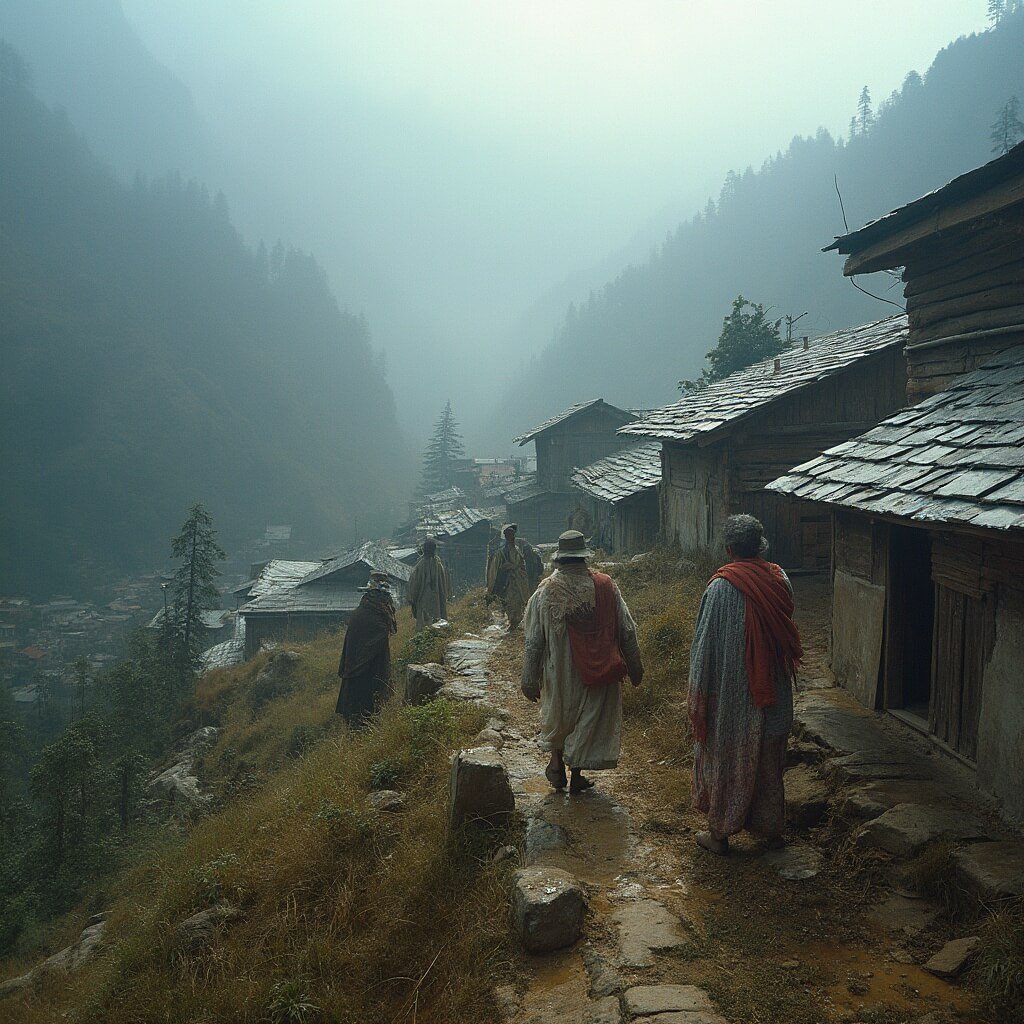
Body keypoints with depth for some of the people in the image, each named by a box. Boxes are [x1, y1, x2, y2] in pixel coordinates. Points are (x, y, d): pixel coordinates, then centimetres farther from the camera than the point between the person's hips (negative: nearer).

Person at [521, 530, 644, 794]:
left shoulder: (545, 591, -12)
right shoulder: (606, 586, -11)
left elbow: (533, 640, -8)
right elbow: (627, 631, -4)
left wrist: (529, 680, 0)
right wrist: (635, 668, 7)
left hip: (559, 671, 0)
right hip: (598, 672, 0)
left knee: (557, 715, 24)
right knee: (589, 718, 15)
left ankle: (557, 765, 31)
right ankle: (576, 774, 23)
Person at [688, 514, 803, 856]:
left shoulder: (721, 587, -19)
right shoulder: (780, 580, -4)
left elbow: (705, 644, -14)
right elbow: (787, 633, 8)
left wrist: (699, 693, -5)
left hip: (731, 696, -5)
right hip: (774, 695, 5)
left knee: (725, 760, 9)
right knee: (769, 762, 18)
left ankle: (719, 832, 19)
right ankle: (772, 827, 30)